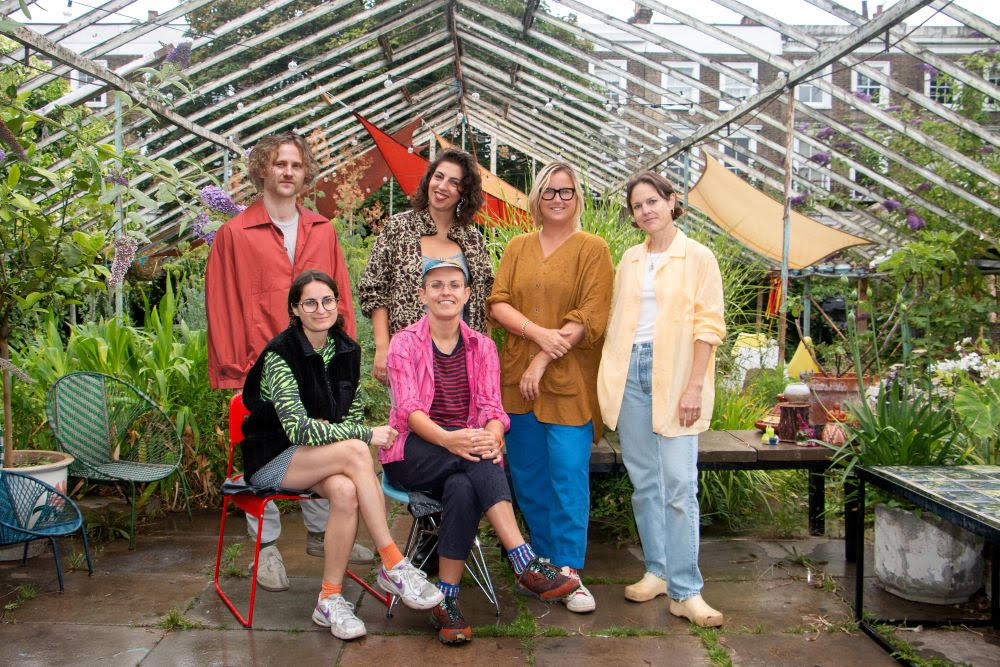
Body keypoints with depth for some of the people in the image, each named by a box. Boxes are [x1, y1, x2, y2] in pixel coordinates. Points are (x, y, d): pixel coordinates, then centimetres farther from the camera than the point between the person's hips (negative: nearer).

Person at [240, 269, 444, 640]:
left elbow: (354, 412, 12)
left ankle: (330, 600, -18)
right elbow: (297, 428, -25)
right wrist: (366, 436, -25)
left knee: (345, 491, -32)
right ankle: (393, 567, -26)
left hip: (320, 457, 5)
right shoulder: (280, 355, -16)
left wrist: (326, 430, -11)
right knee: (355, 452, -33)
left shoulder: (347, 349, 3)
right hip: (272, 460, -5)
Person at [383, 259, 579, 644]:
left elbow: (492, 407, 0)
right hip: (413, 454, -2)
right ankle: (527, 565, -35)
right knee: (475, 465, -33)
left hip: (466, 453, 2)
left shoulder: (482, 347, 12)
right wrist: (447, 439, -32)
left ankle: (446, 602, -25)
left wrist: (491, 438, -25)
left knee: (463, 488, -34)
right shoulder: (404, 343, 2)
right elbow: (408, 409, -11)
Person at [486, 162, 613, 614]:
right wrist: (539, 333, -14)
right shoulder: (518, 247, 14)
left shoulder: (592, 249, 1)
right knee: (527, 474, 10)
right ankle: (545, 558, 25)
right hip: (517, 378, 4)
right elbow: (497, 303, 3)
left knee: (569, 474, -5)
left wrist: (543, 362, -13)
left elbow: (589, 318, -8)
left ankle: (569, 571, 4)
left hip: (569, 381, -4)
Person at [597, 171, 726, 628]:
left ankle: (685, 591, -1)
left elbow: (708, 326, -4)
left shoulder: (697, 257, 1)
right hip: (629, 371, 5)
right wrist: (609, 379, 10)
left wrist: (695, 387, -12)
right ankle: (657, 571, 19)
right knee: (644, 480, 8)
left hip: (673, 373, -4)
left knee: (679, 483, -7)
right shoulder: (630, 260, 15)